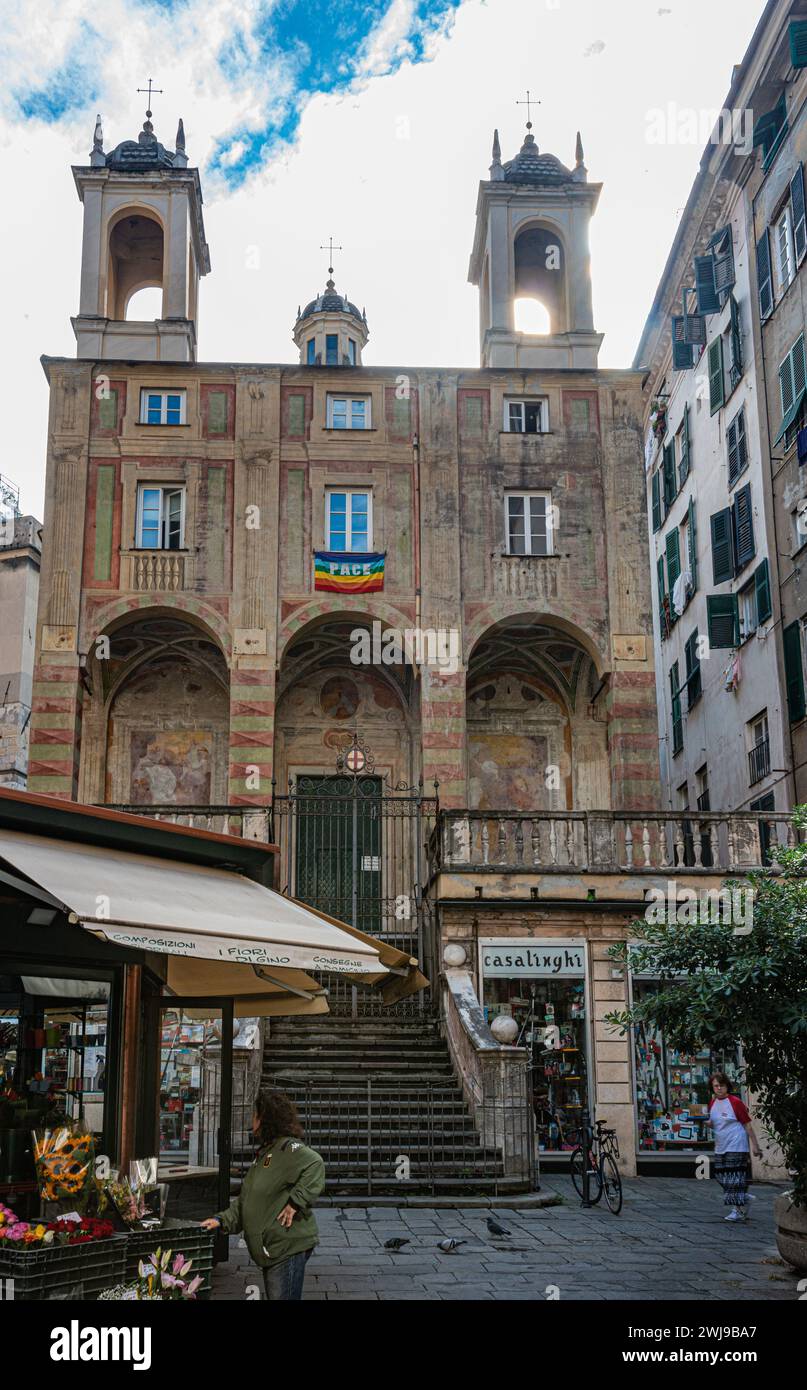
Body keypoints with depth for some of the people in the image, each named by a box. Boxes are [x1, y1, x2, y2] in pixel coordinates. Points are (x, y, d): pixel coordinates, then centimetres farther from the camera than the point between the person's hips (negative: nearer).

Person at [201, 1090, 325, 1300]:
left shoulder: (288, 1147, -13)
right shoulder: (264, 1153, 19)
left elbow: (314, 1166, -31)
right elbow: (245, 1199, 21)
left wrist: (295, 1203, -30)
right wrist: (222, 1220, 10)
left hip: (288, 1246, -10)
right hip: (269, 1250, 10)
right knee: (273, 1296, 16)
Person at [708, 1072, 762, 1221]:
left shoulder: (735, 1102, -12)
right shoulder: (713, 1103, 9)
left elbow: (747, 1124, -10)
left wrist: (755, 1146, -11)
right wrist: (706, 1122, -4)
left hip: (736, 1146, -7)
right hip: (721, 1147, 7)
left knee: (735, 1177, -7)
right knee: (722, 1176, 9)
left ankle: (739, 1211, 1)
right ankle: (744, 1198, 28)